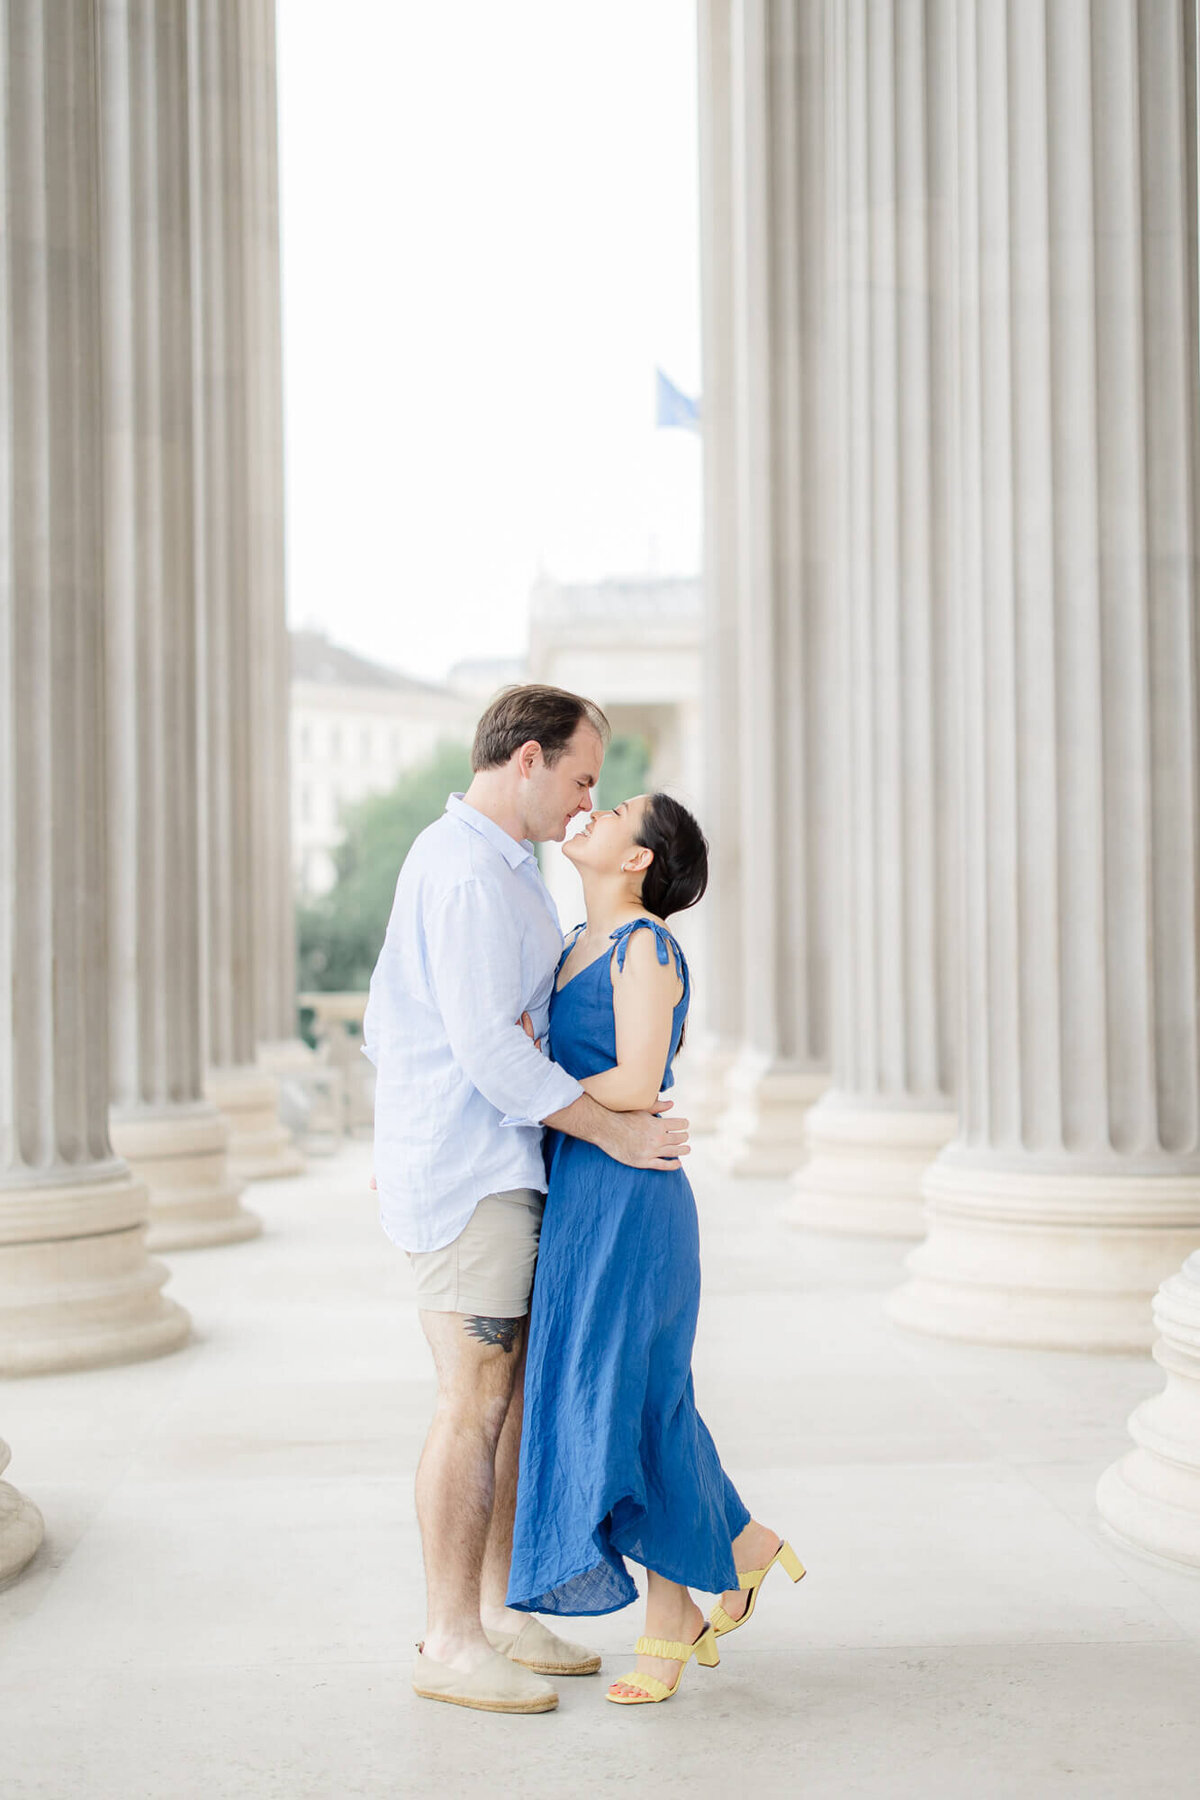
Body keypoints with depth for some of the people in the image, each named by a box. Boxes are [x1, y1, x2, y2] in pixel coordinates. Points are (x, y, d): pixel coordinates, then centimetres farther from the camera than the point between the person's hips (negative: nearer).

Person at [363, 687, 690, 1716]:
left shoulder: (488, 862, 17)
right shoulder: (471, 873, -17)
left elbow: (389, 1023, 24)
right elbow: (489, 1049, -23)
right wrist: (616, 1131, -16)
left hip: (499, 1170, 10)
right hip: (467, 1173, -10)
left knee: (517, 1390, 12)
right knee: (476, 1402, -5)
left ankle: (498, 1612, 20)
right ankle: (451, 1644, 3)